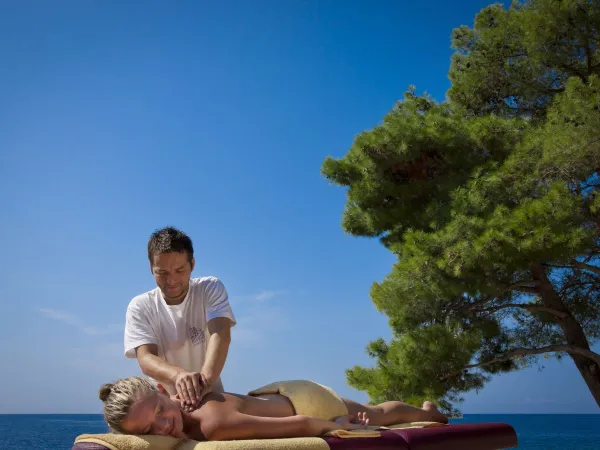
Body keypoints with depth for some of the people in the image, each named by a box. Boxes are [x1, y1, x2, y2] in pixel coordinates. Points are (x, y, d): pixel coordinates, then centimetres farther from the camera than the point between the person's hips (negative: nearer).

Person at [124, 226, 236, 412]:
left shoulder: (211, 289, -6)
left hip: (211, 397, -1)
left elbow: (221, 335, -22)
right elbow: (145, 359, -19)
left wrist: (207, 378, -42)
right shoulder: (139, 307, -6)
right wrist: (177, 374, -42)